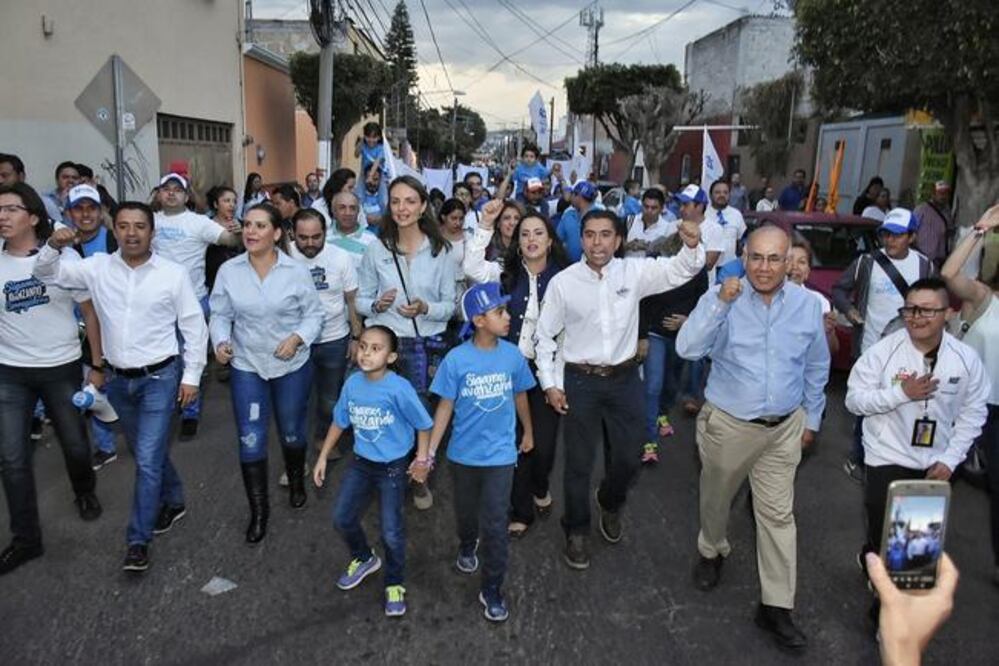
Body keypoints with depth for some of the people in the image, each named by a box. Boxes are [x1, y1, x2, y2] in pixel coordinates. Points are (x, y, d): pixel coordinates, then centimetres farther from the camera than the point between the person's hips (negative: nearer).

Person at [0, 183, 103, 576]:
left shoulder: (64, 256, -7)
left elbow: (90, 312, -2)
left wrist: (98, 365, -3)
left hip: (62, 368, -1)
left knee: (75, 445, 11)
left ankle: (85, 493, 43)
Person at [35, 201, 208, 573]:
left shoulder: (174, 273, -9)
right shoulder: (98, 267, 0)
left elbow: (194, 327, -5)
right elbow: (46, 275, 6)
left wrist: (191, 376, -7)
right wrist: (53, 246, -15)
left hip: (159, 377, -4)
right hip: (118, 379, 4)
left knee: (148, 459, -5)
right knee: (148, 453, 19)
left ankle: (138, 540, 7)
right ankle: (173, 502, 42)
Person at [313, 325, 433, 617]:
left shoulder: (399, 388, -25)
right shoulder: (352, 384, -9)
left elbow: (423, 424, -14)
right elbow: (339, 421, 5)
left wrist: (422, 459, -12)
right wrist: (323, 457, 8)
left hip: (393, 467, -5)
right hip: (361, 462, 5)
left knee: (391, 532, 3)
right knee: (342, 519, 15)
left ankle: (395, 585, 29)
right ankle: (363, 559, 45)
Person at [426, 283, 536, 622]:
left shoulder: (513, 355, -12)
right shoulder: (456, 359, -18)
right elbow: (445, 407, -11)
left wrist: (528, 432, 18)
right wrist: (429, 453, -12)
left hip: (500, 454, 0)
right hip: (463, 453, 0)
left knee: (495, 524, 0)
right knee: (466, 512, 24)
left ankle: (492, 590, 19)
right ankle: (467, 546, 56)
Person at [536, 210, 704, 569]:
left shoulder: (634, 272, -5)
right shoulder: (563, 282, -9)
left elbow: (682, 269, -8)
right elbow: (545, 336, 0)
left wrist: (693, 245, -30)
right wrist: (550, 384, -3)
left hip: (624, 379, 2)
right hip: (580, 381, -2)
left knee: (627, 457, 14)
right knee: (579, 462, 9)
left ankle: (610, 505, 47)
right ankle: (576, 531, 31)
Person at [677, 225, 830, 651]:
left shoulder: (807, 305, -3)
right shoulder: (722, 298, -13)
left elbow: (816, 368, 10)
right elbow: (687, 348, -27)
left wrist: (811, 419, 15)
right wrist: (721, 303, -34)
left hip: (784, 428, 2)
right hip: (728, 424, -1)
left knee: (778, 515, 6)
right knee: (716, 499, 19)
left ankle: (776, 607, 18)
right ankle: (712, 552, 49)